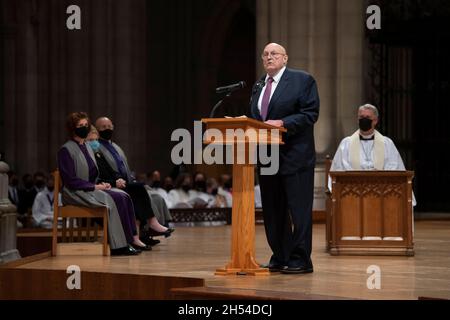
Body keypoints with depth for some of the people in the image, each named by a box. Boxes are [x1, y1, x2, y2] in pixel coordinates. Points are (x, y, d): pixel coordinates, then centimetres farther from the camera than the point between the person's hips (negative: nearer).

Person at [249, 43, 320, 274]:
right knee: (272, 211, 10)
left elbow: (310, 114, -10)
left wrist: (283, 123, -20)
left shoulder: (302, 80, -2)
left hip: (294, 156, -7)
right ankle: (280, 258, 18)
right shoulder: (258, 86, 18)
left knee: (299, 209, -5)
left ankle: (300, 260, -1)